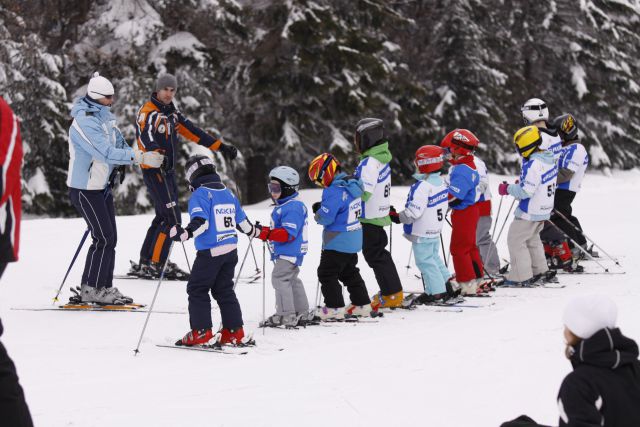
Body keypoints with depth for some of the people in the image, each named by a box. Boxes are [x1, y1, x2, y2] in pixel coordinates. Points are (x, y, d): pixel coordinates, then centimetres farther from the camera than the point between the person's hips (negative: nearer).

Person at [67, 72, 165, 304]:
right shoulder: (85, 121, -23)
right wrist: (141, 157, -34)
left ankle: (104, 287, 17)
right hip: (84, 188, -9)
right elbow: (106, 153, -31)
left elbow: (118, 141, 17)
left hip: (102, 185, 9)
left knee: (110, 238, 10)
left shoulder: (105, 115, 7)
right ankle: (90, 289, -1)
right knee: (103, 238, -9)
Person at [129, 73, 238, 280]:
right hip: (154, 170, -9)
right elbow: (145, 135, -30)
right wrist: (158, 154, -50)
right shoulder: (148, 112, -12)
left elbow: (193, 132, 17)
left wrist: (221, 146, 13)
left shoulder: (173, 113, 14)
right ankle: (156, 263, -6)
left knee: (163, 217, 13)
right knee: (172, 218, -12)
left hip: (168, 171, 9)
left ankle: (145, 263, 20)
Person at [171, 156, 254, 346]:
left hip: (210, 252, -7)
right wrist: (254, 231, 39)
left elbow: (201, 222, -24)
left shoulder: (200, 195, -9)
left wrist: (184, 234, -37)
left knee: (197, 289, 2)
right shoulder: (228, 193, 13)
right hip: (231, 251, 7)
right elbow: (242, 221, 20)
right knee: (224, 290, 16)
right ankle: (235, 332, 14)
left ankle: (202, 333, -2)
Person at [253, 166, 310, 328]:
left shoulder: (292, 208, -19)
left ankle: (286, 316, -12)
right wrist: (263, 231, 14)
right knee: (292, 280, 17)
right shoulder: (283, 206, 16)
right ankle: (302, 313, 26)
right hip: (285, 253, 11)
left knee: (280, 279, -12)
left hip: (289, 252, -11)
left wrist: (265, 233, -30)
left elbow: (288, 234, -27)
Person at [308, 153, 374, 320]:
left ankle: (335, 308, -1)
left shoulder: (334, 191, -24)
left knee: (326, 274, 0)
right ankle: (362, 304, 23)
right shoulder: (353, 186, 6)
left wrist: (318, 213, -1)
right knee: (350, 273, 21)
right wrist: (323, 206, 8)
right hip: (354, 241, 9)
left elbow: (326, 217, -25)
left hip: (337, 242, -9)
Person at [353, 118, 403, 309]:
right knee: (380, 253, 17)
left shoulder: (370, 163, -21)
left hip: (370, 218, -9)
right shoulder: (381, 159, 10)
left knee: (375, 255, -1)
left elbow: (363, 192, -27)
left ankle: (391, 295, 3)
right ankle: (393, 291, 23)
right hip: (380, 214, 9)